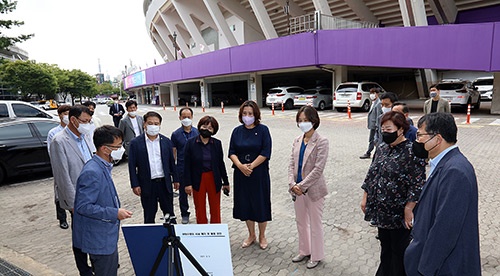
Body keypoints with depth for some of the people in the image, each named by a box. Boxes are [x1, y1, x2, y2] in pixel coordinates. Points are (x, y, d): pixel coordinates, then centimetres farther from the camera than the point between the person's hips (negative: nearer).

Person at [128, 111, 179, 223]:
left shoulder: (166, 141, 3)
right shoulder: (135, 143, -4)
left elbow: (171, 162, 8)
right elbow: (132, 166, -4)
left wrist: (175, 179, 8)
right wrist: (135, 185, -8)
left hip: (165, 183, 2)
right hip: (147, 185, -2)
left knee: (169, 213, 14)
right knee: (149, 216, 12)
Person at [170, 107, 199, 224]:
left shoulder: (197, 132, 2)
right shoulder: (175, 134, 0)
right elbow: (173, 152, 3)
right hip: (182, 168, 0)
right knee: (183, 192, 11)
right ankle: (184, 214, 28)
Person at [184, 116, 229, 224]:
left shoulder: (217, 143, 1)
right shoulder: (190, 142, -4)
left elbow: (221, 163, 5)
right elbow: (187, 165, -4)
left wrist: (225, 182, 8)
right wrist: (188, 183, -9)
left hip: (214, 179, 1)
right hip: (198, 180, -1)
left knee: (215, 209, 11)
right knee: (200, 210, 10)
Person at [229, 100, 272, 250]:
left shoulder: (263, 130, -5)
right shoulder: (237, 131, 5)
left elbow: (265, 152, -12)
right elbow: (232, 153, 0)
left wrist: (251, 166, -17)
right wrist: (241, 166, -16)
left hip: (259, 173, -3)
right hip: (241, 174, 3)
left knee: (261, 204, 6)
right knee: (245, 204, 11)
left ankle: (262, 236, 27)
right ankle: (251, 235, 31)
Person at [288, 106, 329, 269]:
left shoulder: (321, 142, -13)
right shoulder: (297, 141, 5)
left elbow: (318, 169, -19)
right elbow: (292, 164, 4)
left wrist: (301, 186, -19)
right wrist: (292, 184, -10)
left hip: (313, 189, -6)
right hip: (297, 188, 6)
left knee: (315, 224, 10)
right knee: (301, 222, 19)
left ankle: (316, 256, 30)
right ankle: (304, 251, 40)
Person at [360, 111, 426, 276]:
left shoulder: (411, 151, -17)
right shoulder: (382, 148, 5)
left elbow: (417, 185, -18)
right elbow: (371, 174, 12)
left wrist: (408, 210, -18)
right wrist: (365, 198, 12)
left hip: (399, 213, -6)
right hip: (381, 210, 7)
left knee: (399, 250, 12)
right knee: (385, 246, 22)